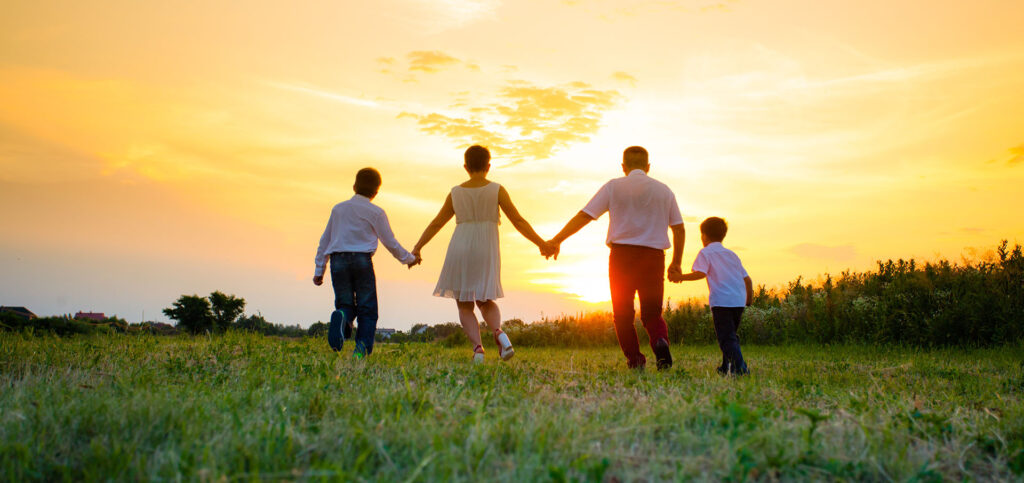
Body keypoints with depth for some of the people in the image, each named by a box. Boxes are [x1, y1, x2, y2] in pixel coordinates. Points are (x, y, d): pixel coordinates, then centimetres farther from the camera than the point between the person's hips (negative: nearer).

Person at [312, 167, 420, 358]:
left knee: (346, 305, 8)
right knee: (367, 309, 4)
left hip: (338, 261, 3)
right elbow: (390, 242, 7)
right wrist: (409, 258, 23)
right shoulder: (376, 212, 4)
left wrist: (319, 270, 22)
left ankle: (341, 317, -27)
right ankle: (362, 348, -11)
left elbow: (324, 241, 17)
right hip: (362, 260, -3)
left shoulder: (338, 208, 15)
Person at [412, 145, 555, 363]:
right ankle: (499, 332, -13)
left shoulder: (456, 192, 6)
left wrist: (417, 248, 22)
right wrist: (541, 243, 2)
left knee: (465, 305, 8)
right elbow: (518, 221, -3)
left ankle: (477, 347, -12)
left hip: (460, 250, 0)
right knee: (485, 301, 17)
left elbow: (436, 224, 12)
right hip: (486, 251, 0)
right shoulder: (496, 190, 1)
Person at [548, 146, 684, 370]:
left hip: (622, 255, -2)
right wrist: (676, 263, 19)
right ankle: (660, 341, -19)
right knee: (652, 313, 10)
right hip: (654, 257, 2)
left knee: (623, 313, 10)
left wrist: (556, 240, -3)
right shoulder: (664, 190, 11)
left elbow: (584, 216, -3)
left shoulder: (614, 186, 3)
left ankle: (634, 359, 2)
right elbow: (679, 229, 11)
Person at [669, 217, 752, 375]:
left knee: (726, 337, -6)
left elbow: (701, 273, -15)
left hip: (721, 301, -6)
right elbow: (747, 279, 21)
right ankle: (727, 368, 25)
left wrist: (681, 277, -8)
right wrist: (749, 299, 31)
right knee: (731, 335, 19)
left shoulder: (705, 252, 3)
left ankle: (740, 368, -20)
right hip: (739, 301, 7)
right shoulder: (731, 254, 22)